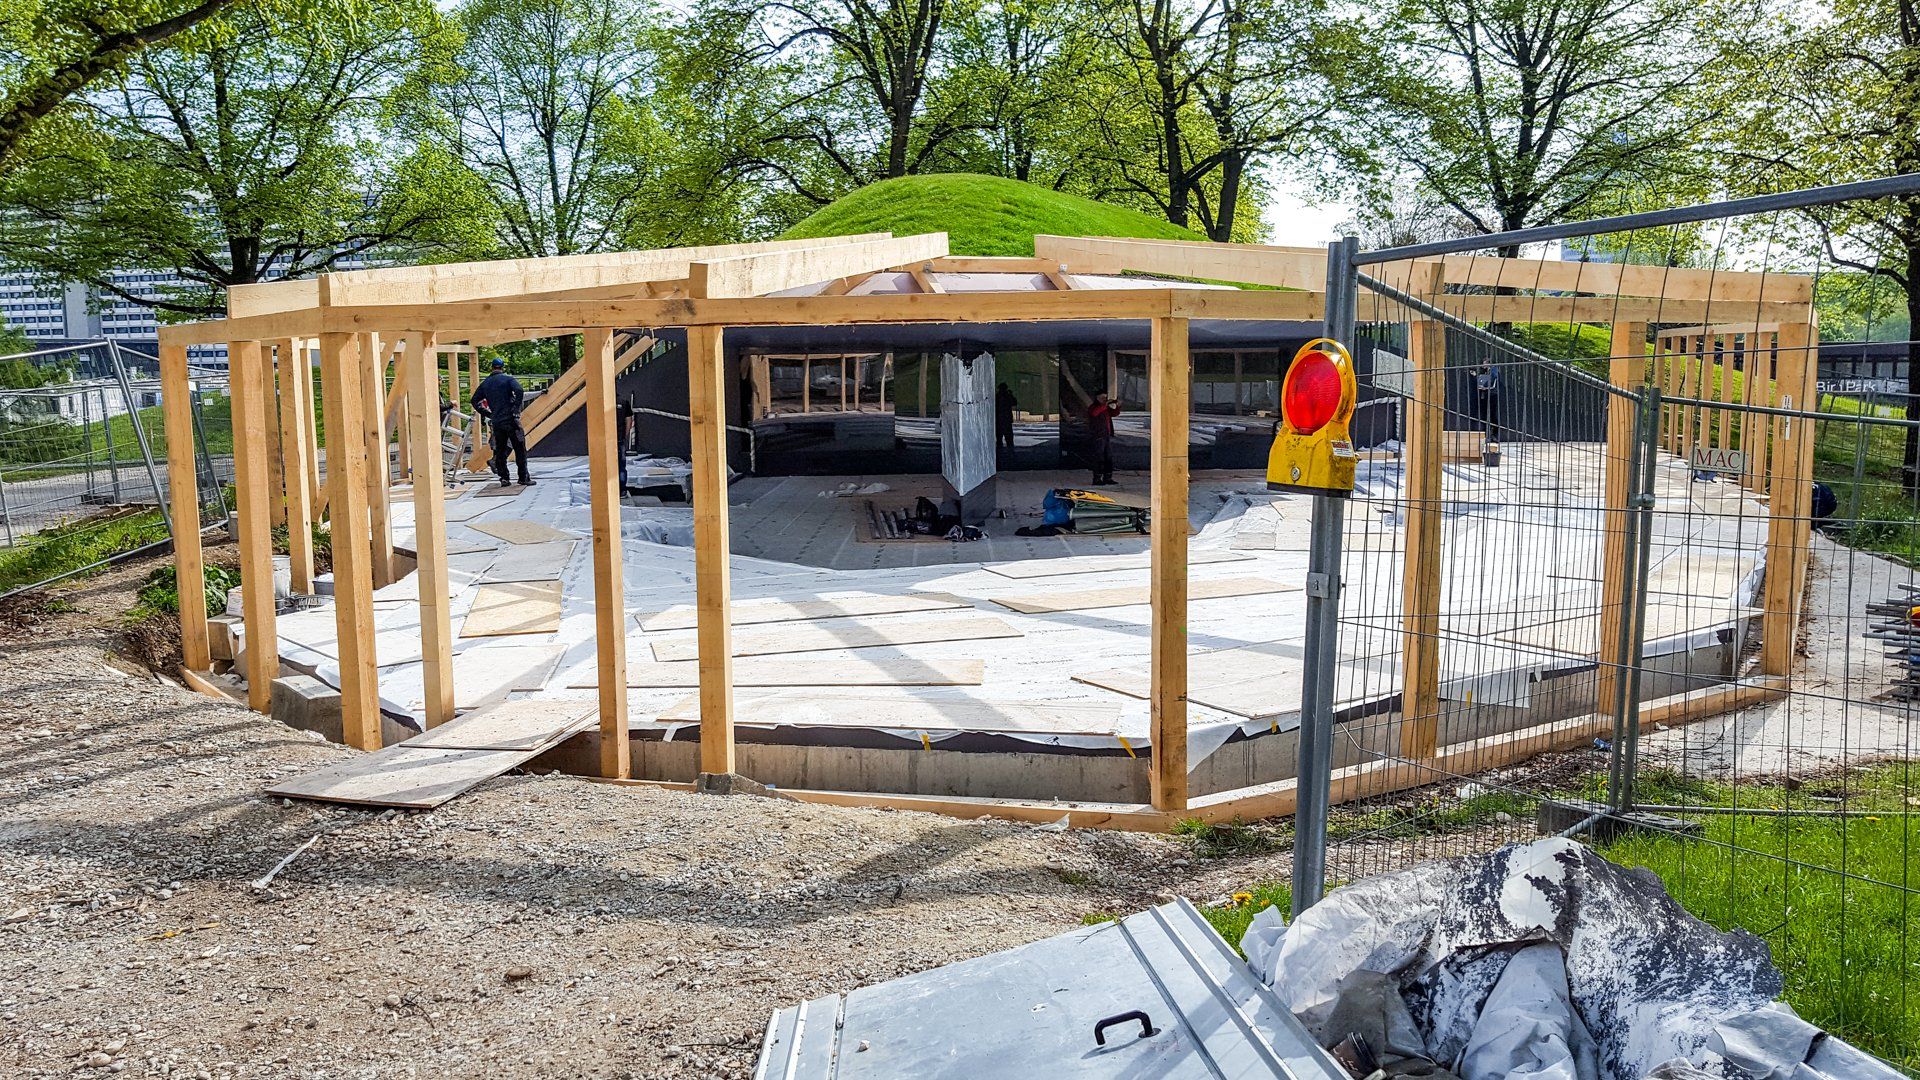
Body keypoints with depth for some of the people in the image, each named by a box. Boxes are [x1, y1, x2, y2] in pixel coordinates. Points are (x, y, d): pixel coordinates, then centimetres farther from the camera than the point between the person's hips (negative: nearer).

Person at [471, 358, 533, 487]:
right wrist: (516, 409, -11)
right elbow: (519, 391, -20)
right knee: (520, 450, 1)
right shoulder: (509, 379, -2)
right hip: (511, 419, -4)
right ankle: (524, 478, 0)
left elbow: (475, 401, 12)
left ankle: (504, 478, 8)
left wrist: (487, 414, 15)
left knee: (500, 451, 11)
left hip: (496, 422, 4)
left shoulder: (485, 383, 12)